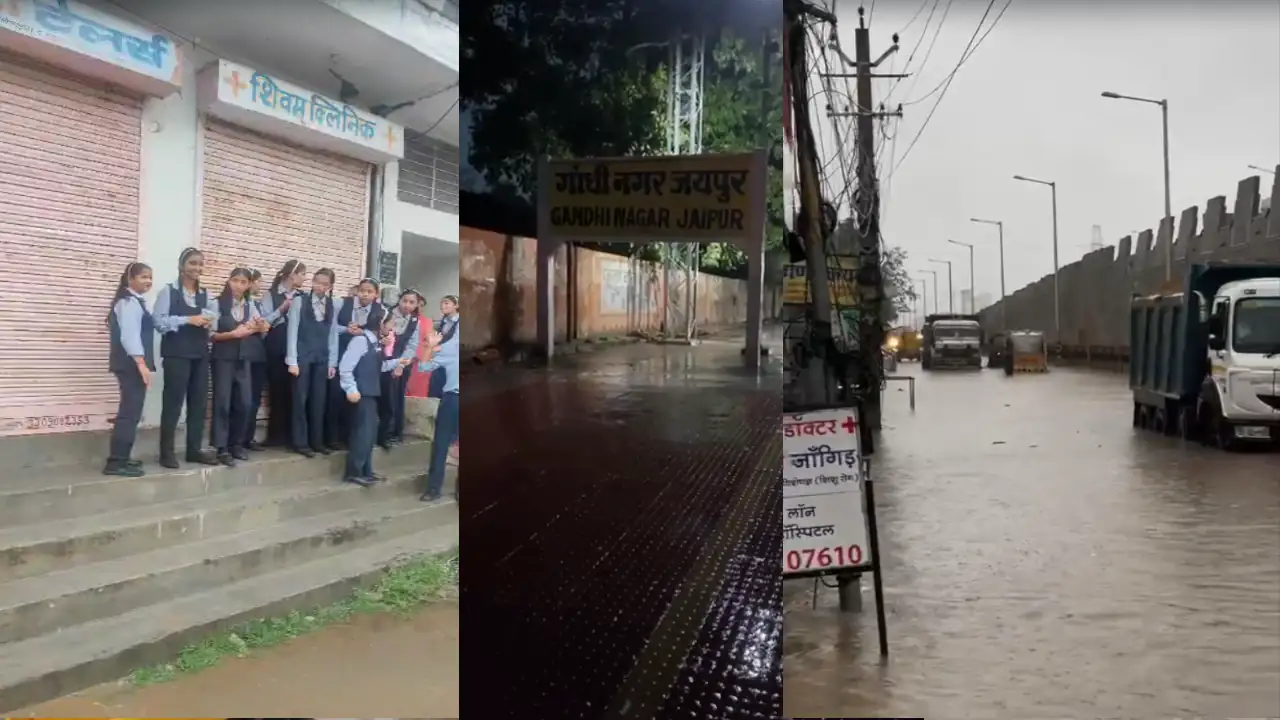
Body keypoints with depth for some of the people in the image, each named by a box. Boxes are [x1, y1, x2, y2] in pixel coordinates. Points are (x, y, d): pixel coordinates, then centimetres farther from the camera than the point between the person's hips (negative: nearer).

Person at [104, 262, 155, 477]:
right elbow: (129, 336, -20)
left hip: (132, 364, 11)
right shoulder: (129, 302, -12)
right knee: (130, 412, -11)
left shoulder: (134, 301, 20)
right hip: (132, 365, -11)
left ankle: (121, 457, 19)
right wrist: (142, 364, -24)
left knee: (130, 411, 13)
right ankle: (116, 462, -11)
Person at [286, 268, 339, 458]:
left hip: (322, 359, 3)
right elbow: (292, 331, -6)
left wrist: (332, 362, 5)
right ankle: (300, 442, 7)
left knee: (319, 401, 7)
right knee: (300, 400, 0)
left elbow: (333, 334, 8)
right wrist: (292, 361, -10)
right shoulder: (299, 301, -4)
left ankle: (317, 441, 16)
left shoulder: (332, 305, 6)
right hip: (302, 357, -3)